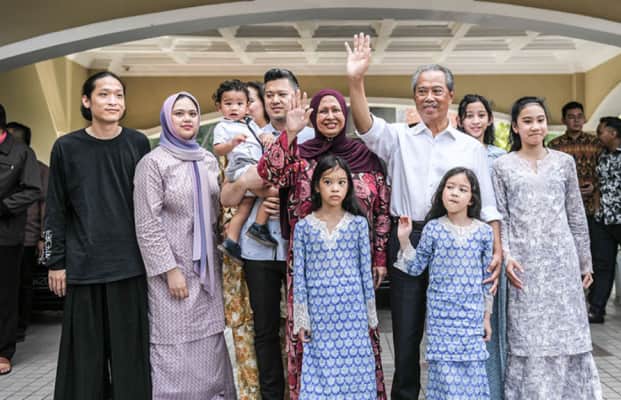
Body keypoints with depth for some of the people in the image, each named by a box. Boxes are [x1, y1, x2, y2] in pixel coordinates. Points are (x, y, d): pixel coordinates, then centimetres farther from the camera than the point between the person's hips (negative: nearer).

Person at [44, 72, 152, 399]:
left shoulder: (138, 143, 3)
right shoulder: (66, 147, 1)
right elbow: (55, 210, 3)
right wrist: (55, 262, 0)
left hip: (130, 262, 1)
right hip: (84, 264, 0)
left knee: (130, 348, 6)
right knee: (86, 350, 7)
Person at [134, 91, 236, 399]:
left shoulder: (209, 160, 10)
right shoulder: (153, 162, -6)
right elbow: (147, 224, -11)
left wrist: (218, 256, 11)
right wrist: (170, 269, -15)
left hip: (206, 266, 5)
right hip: (173, 268, -5)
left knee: (209, 343, 9)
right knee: (175, 347, -1)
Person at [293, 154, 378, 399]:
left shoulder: (358, 223, 2)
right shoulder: (304, 226, 1)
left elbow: (366, 270, 5)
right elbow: (299, 275, 2)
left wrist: (370, 314, 6)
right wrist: (301, 320, 0)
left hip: (352, 309, 1)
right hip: (319, 313, 0)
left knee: (354, 372, 4)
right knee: (320, 373, 3)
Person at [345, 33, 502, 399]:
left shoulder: (472, 147, 9)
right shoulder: (399, 138, 7)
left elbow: (486, 204, 7)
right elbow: (366, 127, -13)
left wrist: (497, 250, -4)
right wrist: (356, 81, -26)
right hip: (407, 239, 0)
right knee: (406, 329, 8)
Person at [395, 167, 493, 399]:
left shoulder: (483, 232, 1)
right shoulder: (433, 228, -2)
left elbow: (487, 277, 7)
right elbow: (415, 268, 3)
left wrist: (487, 316, 9)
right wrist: (404, 240, -10)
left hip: (472, 313, 1)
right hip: (441, 313, -1)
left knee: (473, 368, 6)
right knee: (445, 368, 1)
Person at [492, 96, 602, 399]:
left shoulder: (564, 162, 9)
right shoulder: (502, 166, 3)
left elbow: (577, 216, 10)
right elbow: (500, 217, 0)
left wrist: (585, 261, 9)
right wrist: (506, 257, -12)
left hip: (561, 260, 2)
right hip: (524, 262, -1)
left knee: (566, 332, 6)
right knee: (527, 338, 3)